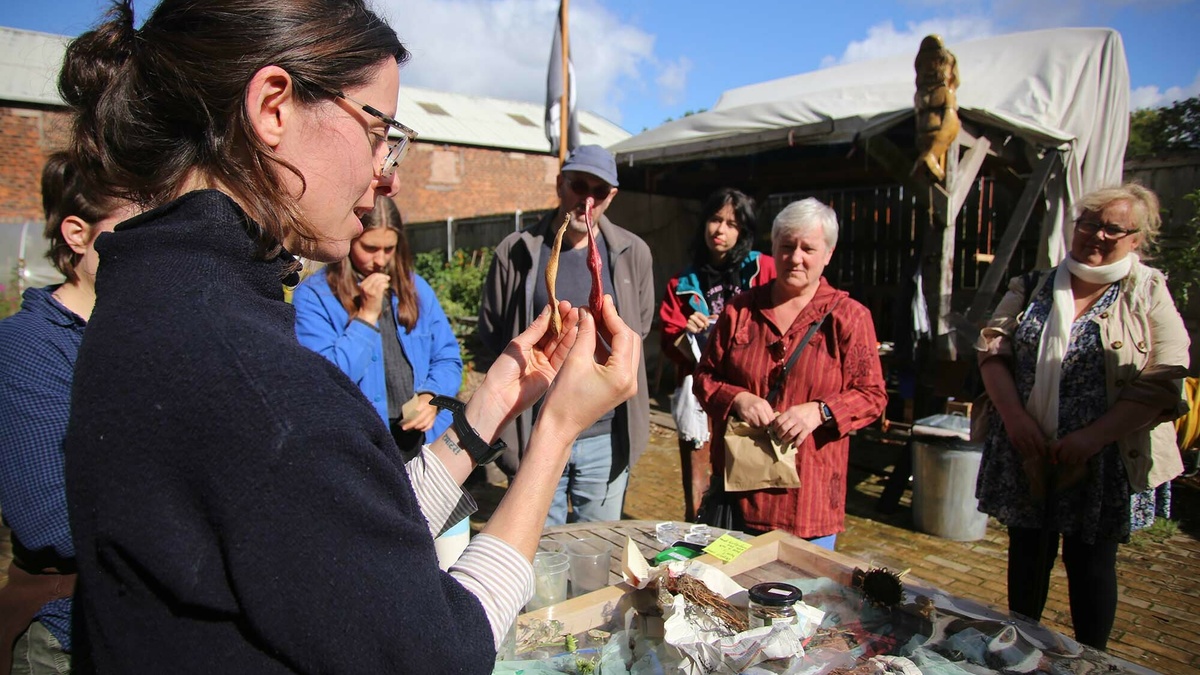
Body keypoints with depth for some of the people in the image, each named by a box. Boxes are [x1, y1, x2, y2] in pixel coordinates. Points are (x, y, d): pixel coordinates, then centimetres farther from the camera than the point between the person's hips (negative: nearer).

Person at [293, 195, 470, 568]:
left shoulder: (414, 287, 11)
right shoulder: (313, 295, -3)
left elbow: (449, 358, 11)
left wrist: (432, 396, -8)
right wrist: (367, 316, -13)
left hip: (430, 450, 4)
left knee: (454, 561, 8)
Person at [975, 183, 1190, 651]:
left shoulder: (1149, 296, -1)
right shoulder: (1032, 289, 7)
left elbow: (1160, 384, -9)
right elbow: (992, 349, 0)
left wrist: (1094, 437, -19)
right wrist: (1014, 415, -14)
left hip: (1103, 464, -2)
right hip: (1027, 456, 3)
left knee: (1091, 564, 10)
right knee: (1027, 554, 15)